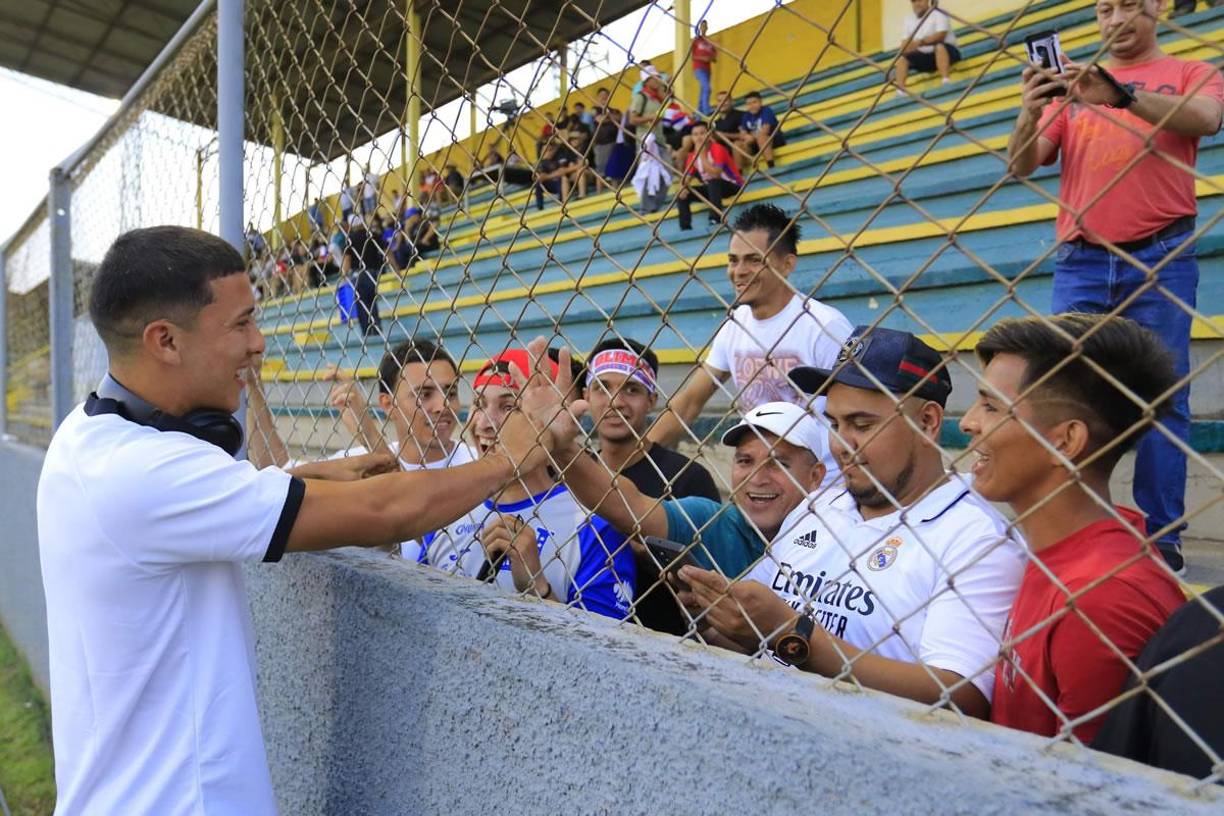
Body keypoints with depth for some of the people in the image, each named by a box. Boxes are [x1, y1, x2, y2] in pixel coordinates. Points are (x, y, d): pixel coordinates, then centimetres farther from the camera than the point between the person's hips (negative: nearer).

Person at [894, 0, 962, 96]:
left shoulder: (938, 14, -6)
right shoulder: (908, 19, 10)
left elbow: (940, 35, -22)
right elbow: (905, 42, 0)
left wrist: (921, 42, -35)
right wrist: (903, 50, -24)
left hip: (947, 52, -5)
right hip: (924, 56, 5)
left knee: (939, 45, -37)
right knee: (902, 58, -16)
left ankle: (946, 81, -47)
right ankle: (900, 90, -32)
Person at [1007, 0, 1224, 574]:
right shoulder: (1073, 86, 18)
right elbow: (1022, 166, 9)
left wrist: (1120, 95, -24)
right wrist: (1029, 116, -11)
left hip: (1160, 259, -2)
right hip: (1080, 262, 2)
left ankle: (1162, 540, 2)